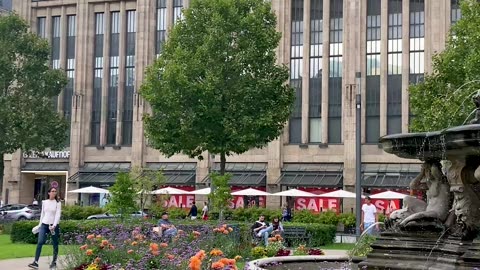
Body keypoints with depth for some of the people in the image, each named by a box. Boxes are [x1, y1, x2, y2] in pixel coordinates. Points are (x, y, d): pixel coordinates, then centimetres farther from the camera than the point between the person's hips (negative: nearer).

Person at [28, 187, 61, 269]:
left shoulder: (58, 203, -2)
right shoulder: (44, 202, 8)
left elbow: (58, 215, -10)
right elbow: (42, 214, 16)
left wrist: (54, 225, -21)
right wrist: (40, 224, 16)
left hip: (53, 225, -2)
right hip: (44, 224, 2)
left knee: (55, 244, 5)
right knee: (40, 242, -10)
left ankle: (54, 262, 17)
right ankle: (35, 262, -14)